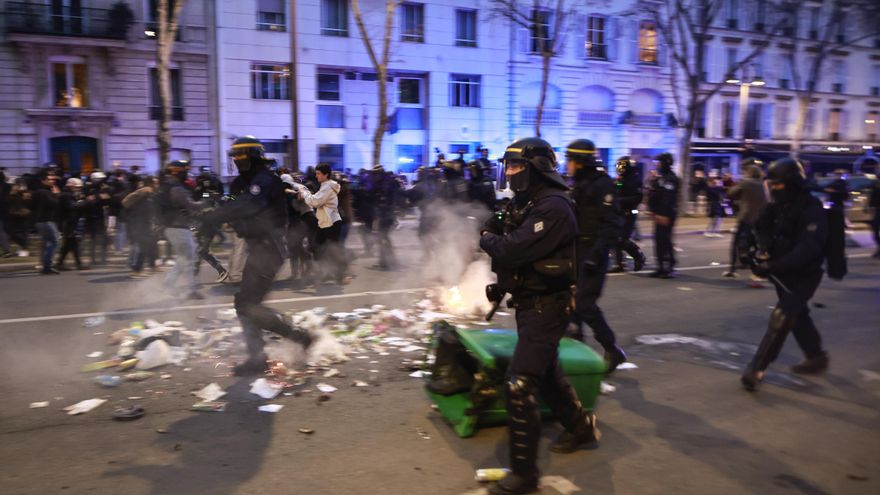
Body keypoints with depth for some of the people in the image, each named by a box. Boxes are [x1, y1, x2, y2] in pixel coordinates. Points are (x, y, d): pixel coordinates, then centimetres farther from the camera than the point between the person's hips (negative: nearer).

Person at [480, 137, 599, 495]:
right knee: (546, 372, 25)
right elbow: (509, 243, 12)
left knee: (519, 384, -11)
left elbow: (514, 250, -29)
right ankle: (581, 427, 48)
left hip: (545, 307, -10)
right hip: (530, 303, 10)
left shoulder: (553, 207, -22)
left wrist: (487, 238, -11)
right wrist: (495, 232, -8)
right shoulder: (525, 202, 10)